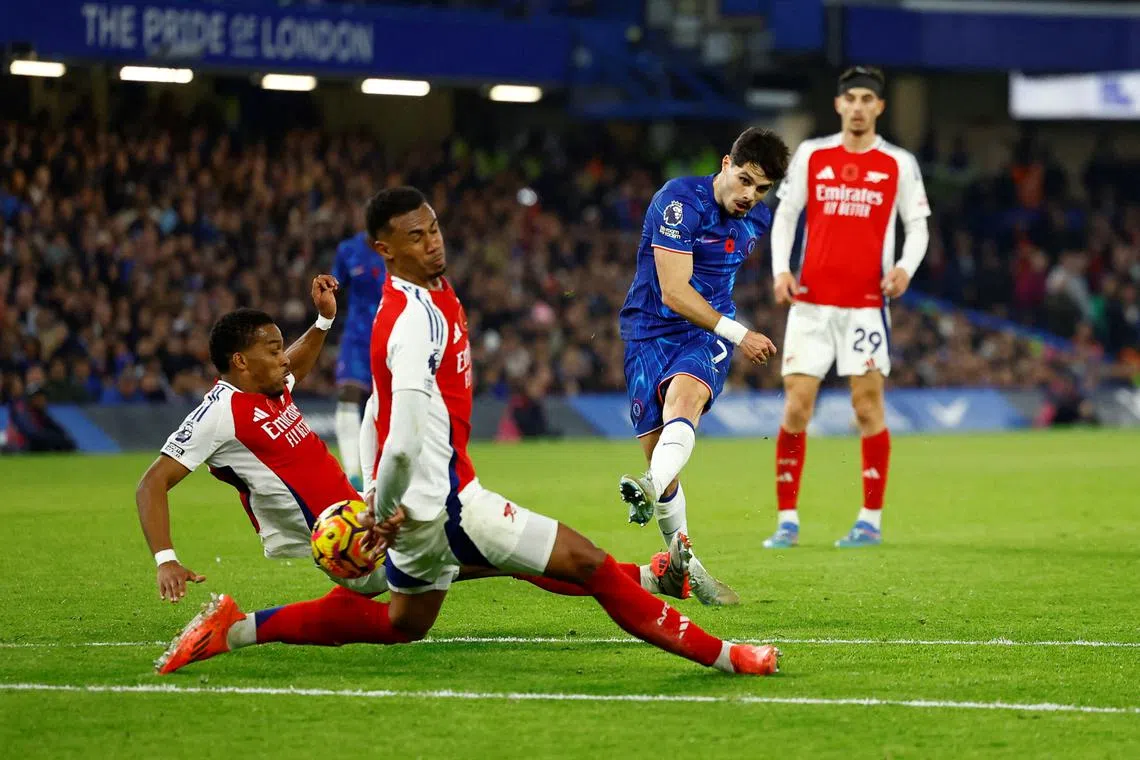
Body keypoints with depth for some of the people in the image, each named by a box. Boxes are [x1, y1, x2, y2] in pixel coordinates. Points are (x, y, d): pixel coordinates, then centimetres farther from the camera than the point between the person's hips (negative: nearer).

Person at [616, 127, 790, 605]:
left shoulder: (757, 220, 6)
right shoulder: (679, 201, -15)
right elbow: (674, 292, -19)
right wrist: (737, 333, -20)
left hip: (708, 333, 2)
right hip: (651, 329, -2)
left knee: (684, 397, -32)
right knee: (655, 449, -5)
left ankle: (652, 491, -60)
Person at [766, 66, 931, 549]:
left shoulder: (899, 164, 3)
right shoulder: (811, 155, 7)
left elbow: (917, 224, 6)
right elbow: (785, 214, 11)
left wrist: (906, 267, -13)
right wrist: (780, 268, -3)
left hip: (865, 304, -1)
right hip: (810, 301, 1)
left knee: (868, 408, -3)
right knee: (795, 407, -3)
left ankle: (871, 520, 6)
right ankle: (787, 520, 4)